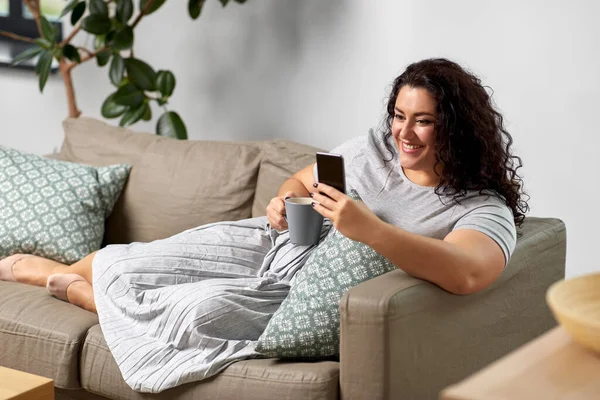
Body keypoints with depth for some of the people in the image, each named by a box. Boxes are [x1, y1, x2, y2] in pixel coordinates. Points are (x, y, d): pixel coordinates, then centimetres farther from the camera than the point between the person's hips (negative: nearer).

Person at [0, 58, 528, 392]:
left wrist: (367, 227, -44)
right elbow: (300, 182, 16)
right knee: (125, 263, -3)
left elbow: (467, 274, -38)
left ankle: (80, 289, 5)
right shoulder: (372, 149, 2)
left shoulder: (483, 209, -16)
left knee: (196, 313, -25)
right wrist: (282, 204, -8)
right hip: (268, 246, 5)